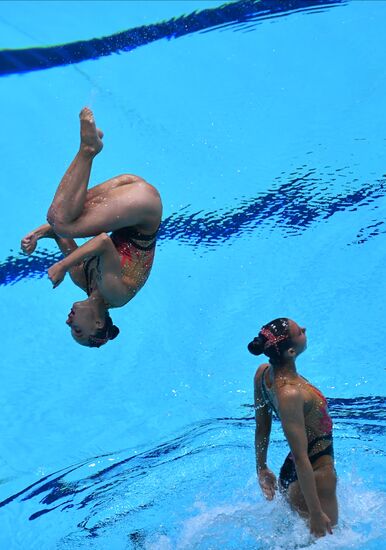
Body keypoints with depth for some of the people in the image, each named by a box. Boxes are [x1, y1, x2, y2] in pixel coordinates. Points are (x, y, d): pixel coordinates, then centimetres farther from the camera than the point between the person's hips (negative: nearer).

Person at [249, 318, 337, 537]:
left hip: (289, 475, 8)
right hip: (315, 476, -8)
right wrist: (316, 513, -21)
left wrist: (262, 468, 17)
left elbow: (262, 427, 5)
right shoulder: (289, 394, -34)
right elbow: (300, 458, -28)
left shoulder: (264, 372, -8)